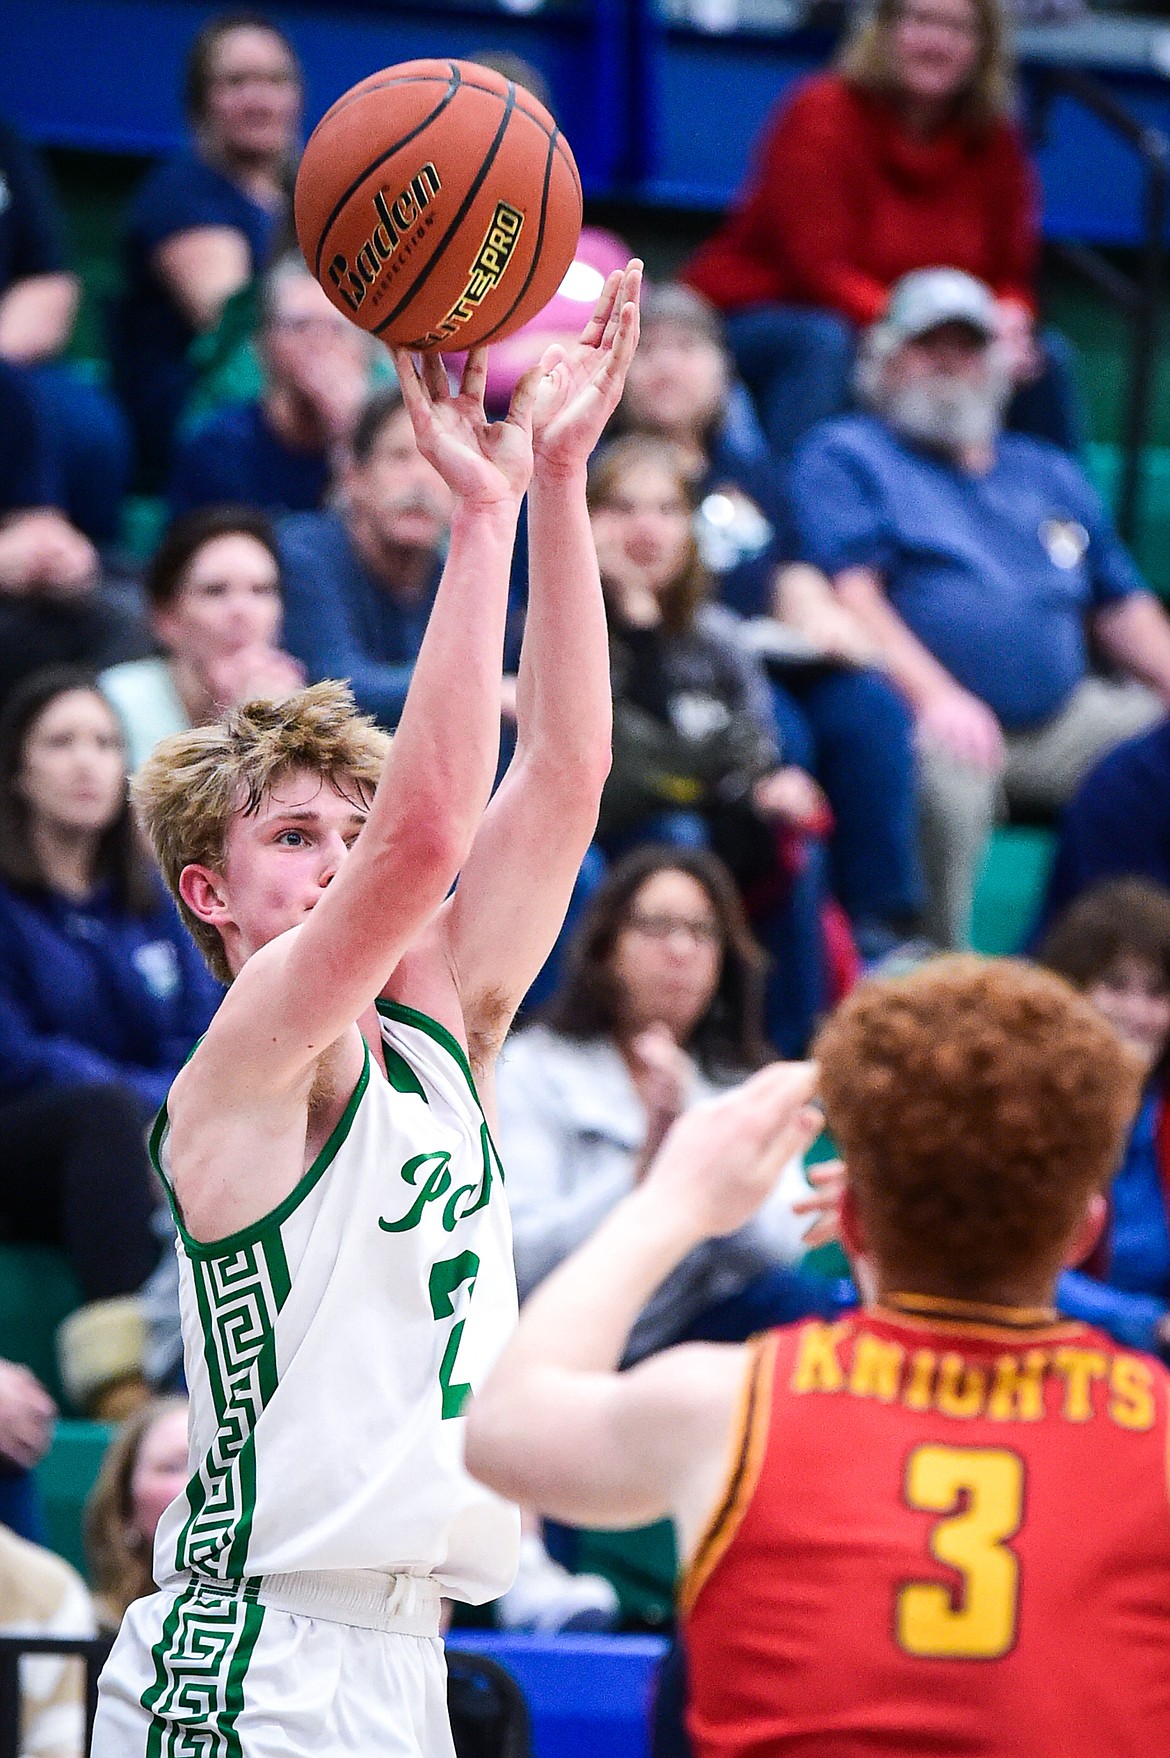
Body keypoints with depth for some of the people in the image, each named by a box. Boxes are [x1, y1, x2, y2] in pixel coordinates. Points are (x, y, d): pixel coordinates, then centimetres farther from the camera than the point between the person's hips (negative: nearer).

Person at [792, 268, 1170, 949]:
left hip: (1064, 720, 6)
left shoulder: (1050, 475, 27)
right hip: (932, 715, -6)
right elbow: (849, 593, -6)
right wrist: (934, 695, -22)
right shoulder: (845, 456, 10)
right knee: (951, 772, -39)